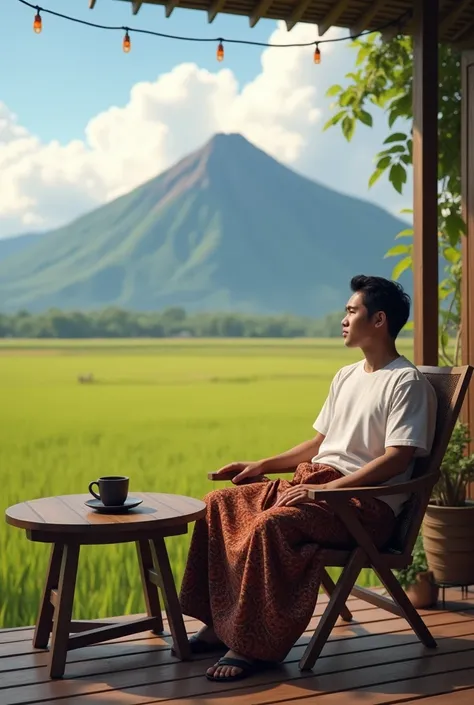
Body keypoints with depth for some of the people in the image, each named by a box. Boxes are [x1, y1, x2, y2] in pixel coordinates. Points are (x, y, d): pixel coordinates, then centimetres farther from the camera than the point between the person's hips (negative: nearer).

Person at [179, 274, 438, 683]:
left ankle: (256, 646, -21)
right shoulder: (346, 377, 19)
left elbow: (397, 459, -18)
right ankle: (219, 624, -4)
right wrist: (260, 466, 10)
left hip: (366, 502, -9)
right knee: (220, 503, -6)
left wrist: (326, 489, -24)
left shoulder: (407, 382, -7)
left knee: (271, 524, -33)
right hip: (312, 483, 9)